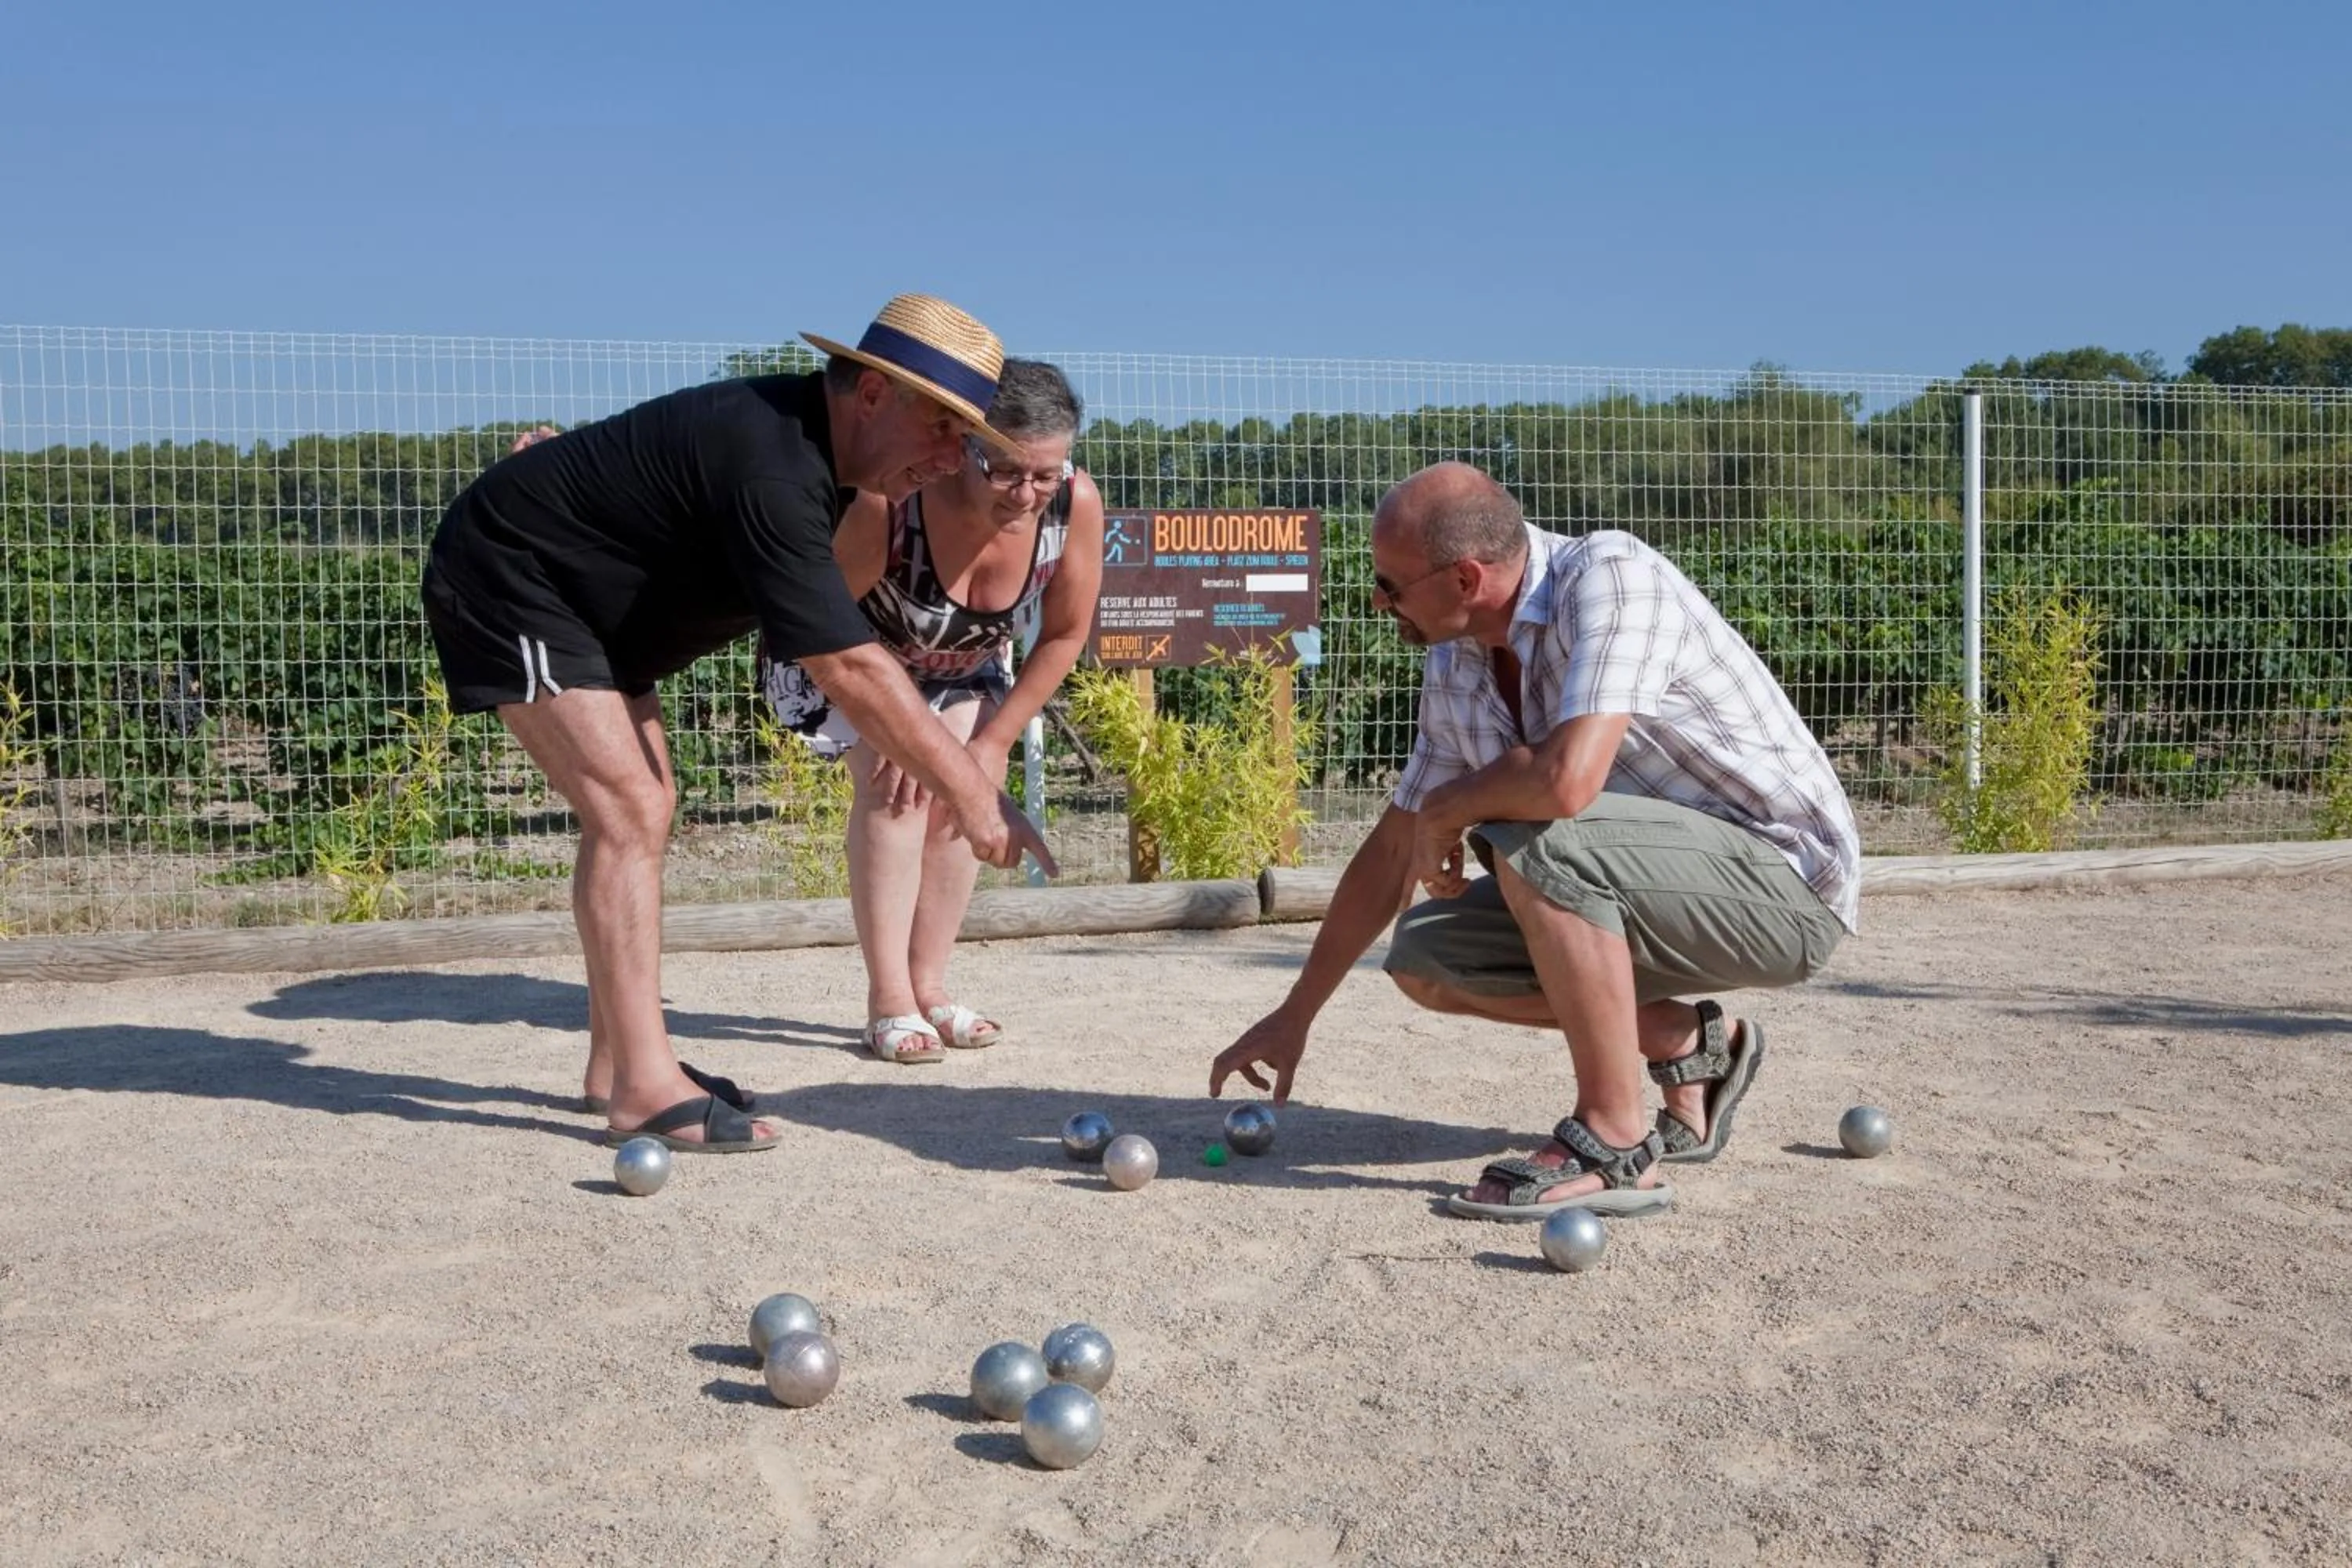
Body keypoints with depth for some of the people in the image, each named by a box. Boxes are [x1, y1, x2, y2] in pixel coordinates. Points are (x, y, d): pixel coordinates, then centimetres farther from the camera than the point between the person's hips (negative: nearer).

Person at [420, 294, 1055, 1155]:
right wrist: (970, 792, -31)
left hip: (580, 593, 10)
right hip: (502, 577, -10)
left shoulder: (805, 439, -1)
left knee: (643, 807, 8)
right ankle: (644, 1089, -18)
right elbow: (848, 667, -33)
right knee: (627, 807, -18)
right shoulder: (773, 468, -31)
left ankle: (616, 1064, 14)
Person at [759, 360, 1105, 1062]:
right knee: (895, 784, -21)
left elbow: (1064, 636, -14)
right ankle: (889, 1002, -15)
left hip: (963, 665, 4)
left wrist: (993, 741, -13)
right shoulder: (890, 498, -43)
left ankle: (929, 988, 8)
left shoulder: (1076, 504, -31)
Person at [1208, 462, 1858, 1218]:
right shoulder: (1455, 670, 2)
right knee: (1425, 959, 0)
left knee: (1531, 841, -31)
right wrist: (1295, 1015, 14)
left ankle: (1616, 1146, -19)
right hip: (1662, 885, 8)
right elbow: (1392, 851, 11)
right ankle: (1686, 1044, 13)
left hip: (1787, 880, -8)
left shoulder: (1609, 577, -23)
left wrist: (1443, 810, -16)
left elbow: (1566, 779, -37)